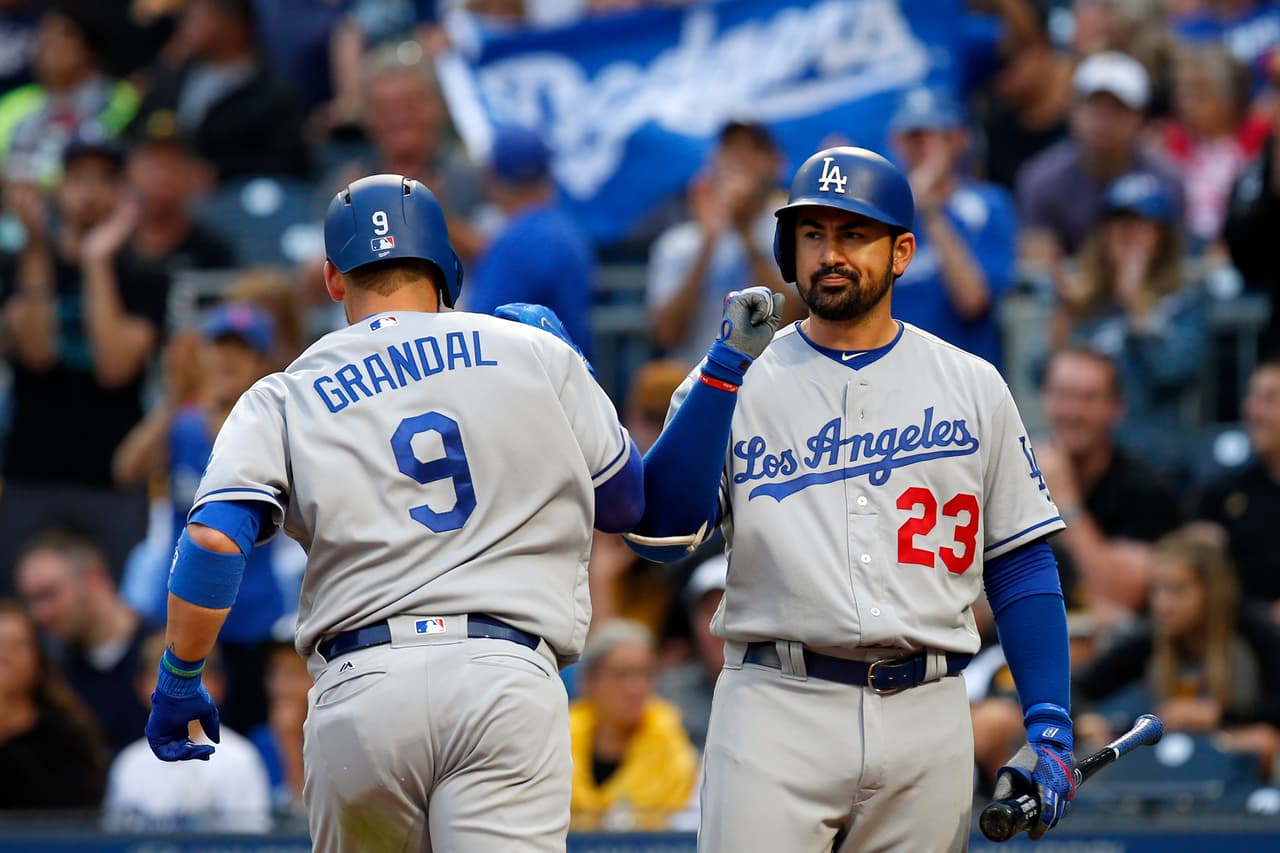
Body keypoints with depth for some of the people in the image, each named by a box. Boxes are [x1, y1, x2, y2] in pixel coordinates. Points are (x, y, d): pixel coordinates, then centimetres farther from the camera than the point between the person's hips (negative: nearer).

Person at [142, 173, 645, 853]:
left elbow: (214, 539, -2)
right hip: (505, 676, -1)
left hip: (359, 688, 1)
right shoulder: (535, 353, 13)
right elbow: (626, 504, 22)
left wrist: (178, 682, 9)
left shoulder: (285, 398, 12)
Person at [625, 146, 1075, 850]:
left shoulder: (972, 388, 11)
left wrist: (1049, 730, 0)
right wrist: (725, 367, -11)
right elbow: (660, 531, -7)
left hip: (926, 717, 2)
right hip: (776, 714, -1)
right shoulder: (739, 382, 7)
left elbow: (1020, 562, 10)